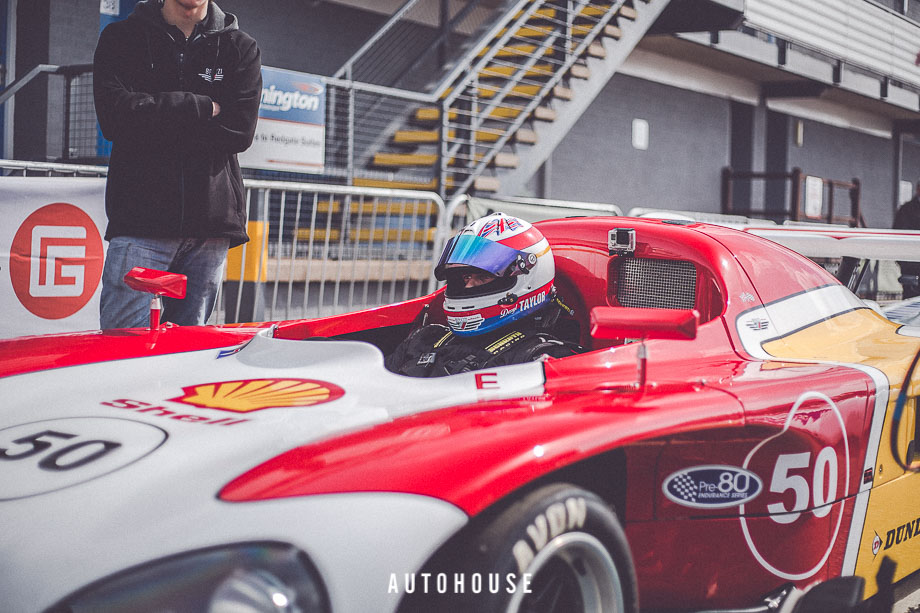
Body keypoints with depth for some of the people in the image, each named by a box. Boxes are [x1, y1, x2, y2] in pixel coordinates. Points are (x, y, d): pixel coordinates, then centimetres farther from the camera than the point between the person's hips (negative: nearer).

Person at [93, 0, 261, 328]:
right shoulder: (121, 39, 11)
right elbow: (115, 116, -7)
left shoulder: (241, 48, 12)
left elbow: (240, 131, -2)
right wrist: (201, 107, -6)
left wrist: (156, 120, -4)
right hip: (141, 215, -1)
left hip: (212, 217, 2)